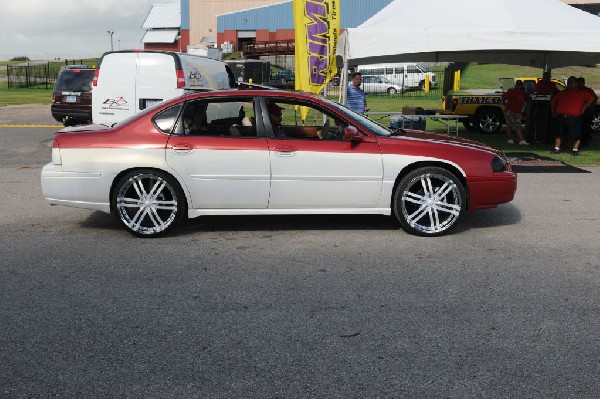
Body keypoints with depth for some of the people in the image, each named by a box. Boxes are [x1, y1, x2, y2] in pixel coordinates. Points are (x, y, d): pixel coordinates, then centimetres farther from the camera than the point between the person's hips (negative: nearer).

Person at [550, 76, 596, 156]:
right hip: (560, 117, 4)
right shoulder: (562, 93, 19)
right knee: (558, 134, 9)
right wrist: (553, 112, 18)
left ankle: (575, 150, 0)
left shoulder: (581, 93, 8)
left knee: (576, 135, -6)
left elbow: (591, 99, 3)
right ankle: (557, 148, 18)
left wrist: (584, 106, -7)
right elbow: (553, 102, 27)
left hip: (574, 118, -4)